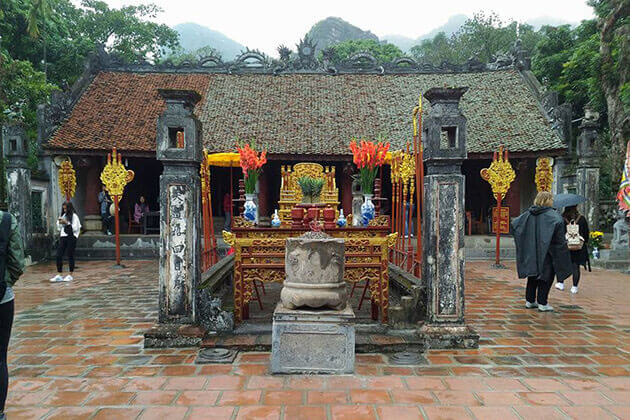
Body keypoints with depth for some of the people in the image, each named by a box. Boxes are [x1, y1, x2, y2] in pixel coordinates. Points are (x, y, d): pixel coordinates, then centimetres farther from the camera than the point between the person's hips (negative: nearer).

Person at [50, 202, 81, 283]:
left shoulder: (74, 216, -4)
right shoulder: (63, 215, 16)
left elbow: (75, 228, -11)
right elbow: (59, 227, 22)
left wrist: (66, 223, -15)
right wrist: (59, 223, 3)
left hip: (71, 237, -6)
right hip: (63, 237, 6)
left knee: (70, 256, 0)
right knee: (59, 255, 0)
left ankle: (70, 275, 10)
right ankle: (59, 276, 5)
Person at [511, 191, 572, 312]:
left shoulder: (528, 214, 6)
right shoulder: (552, 214, -11)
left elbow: (514, 223, 5)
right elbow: (558, 223, -27)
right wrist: (564, 243, -18)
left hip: (531, 252, 6)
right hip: (546, 252, -6)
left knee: (533, 275, 16)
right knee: (546, 275, 4)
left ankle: (530, 300, 21)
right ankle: (542, 303, 5)